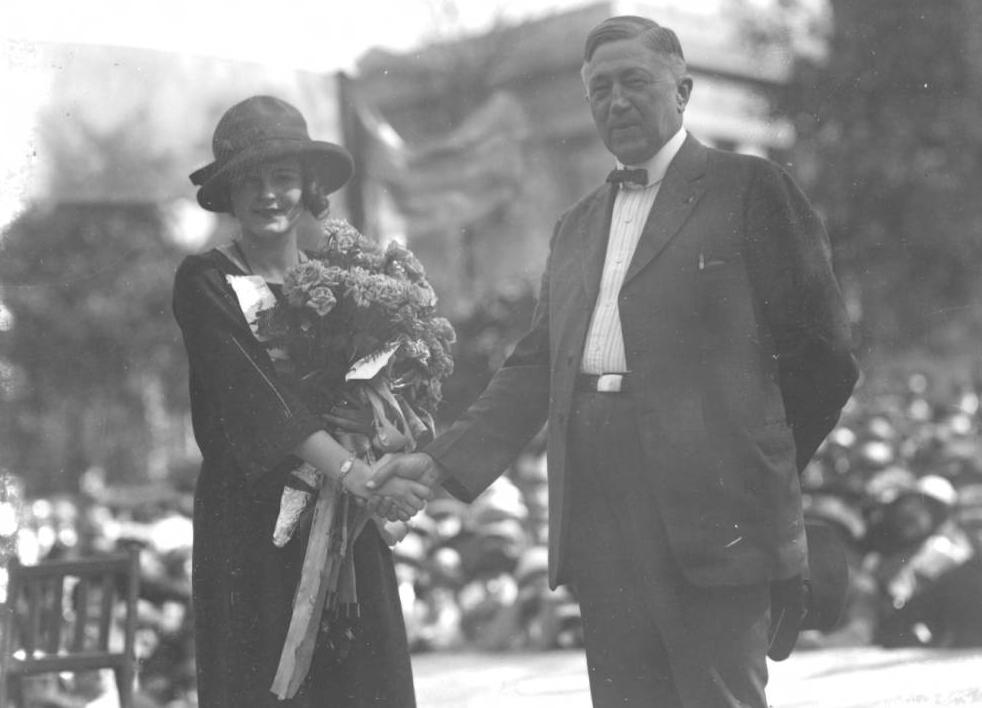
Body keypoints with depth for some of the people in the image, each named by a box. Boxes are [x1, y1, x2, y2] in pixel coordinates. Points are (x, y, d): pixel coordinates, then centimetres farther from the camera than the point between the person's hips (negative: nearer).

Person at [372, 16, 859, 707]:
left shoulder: (749, 189, 2)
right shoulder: (578, 224, 21)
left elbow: (822, 351, 1)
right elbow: (535, 364, 17)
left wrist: (764, 464, 6)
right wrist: (446, 460, 6)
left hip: (710, 515, -5)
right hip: (598, 518, 6)